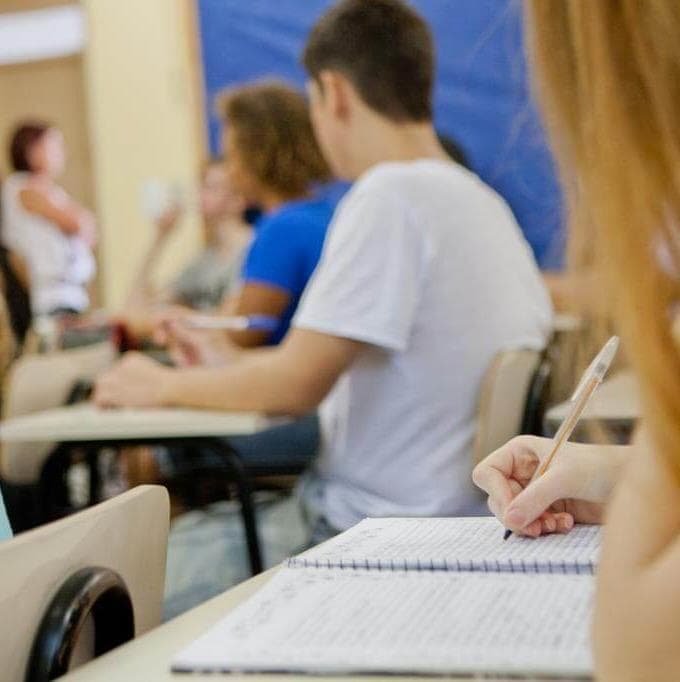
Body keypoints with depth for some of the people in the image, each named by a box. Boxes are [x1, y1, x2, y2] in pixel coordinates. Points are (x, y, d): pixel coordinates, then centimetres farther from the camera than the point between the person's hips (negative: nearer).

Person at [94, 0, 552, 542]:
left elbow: (299, 384, -20)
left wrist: (165, 385, -3)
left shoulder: (391, 194, -19)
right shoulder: (485, 201, 9)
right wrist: (232, 365, 21)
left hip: (386, 532, -9)